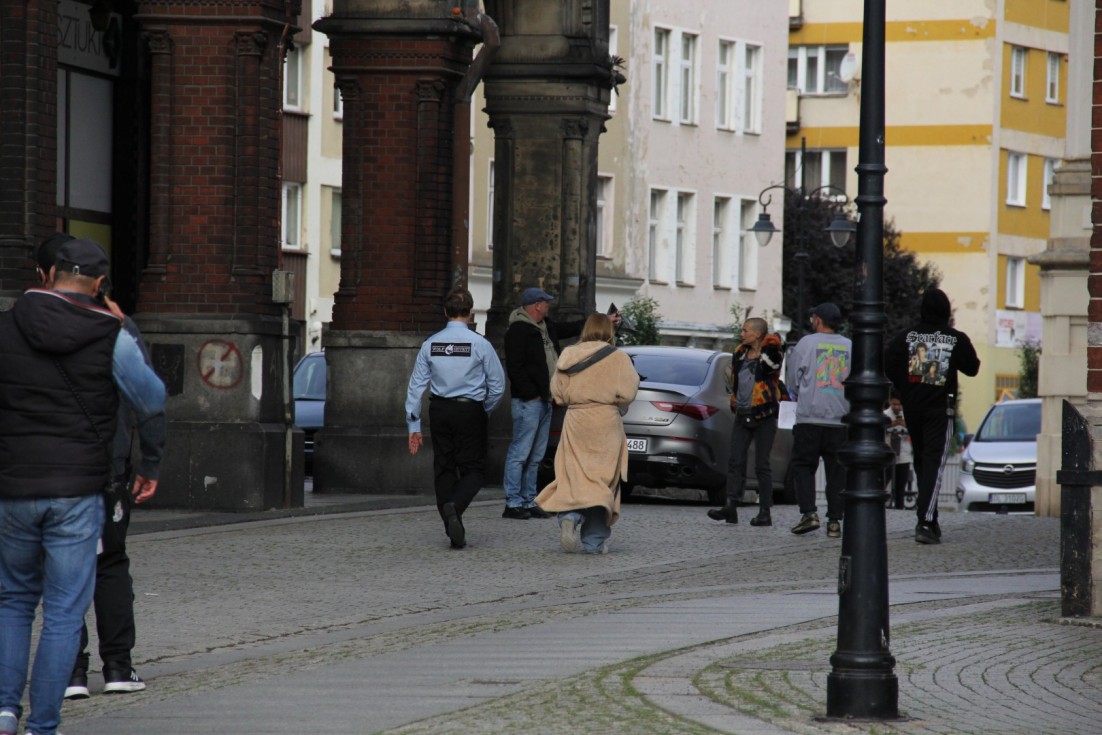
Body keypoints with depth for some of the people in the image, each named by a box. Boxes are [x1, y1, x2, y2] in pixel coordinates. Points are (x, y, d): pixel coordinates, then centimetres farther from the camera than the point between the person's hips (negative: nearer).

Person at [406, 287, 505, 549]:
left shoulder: (430, 344, 1)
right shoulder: (480, 344, -8)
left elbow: (417, 385, 2)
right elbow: (497, 385, -3)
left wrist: (414, 426, 6)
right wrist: (486, 410, 16)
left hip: (439, 410, 3)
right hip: (470, 410, -3)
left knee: (444, 468, 11)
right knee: (473, 469, 5)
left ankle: (454, 533, 11)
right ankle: (454, 506, -25)